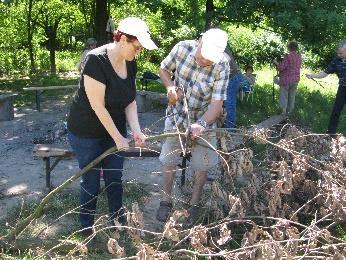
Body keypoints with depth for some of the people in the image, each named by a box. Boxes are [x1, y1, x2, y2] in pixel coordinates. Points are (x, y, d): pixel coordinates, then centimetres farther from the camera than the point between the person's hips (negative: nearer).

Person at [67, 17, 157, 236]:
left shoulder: (130, 64, -4)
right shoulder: (97, 60, -27)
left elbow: (130, 101, 0)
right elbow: (97, 106, -25)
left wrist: (136, 130, -15)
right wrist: (118, 138, -19)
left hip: (115, 128, 6)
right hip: (86, 133, -6)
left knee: (115, 180, 13)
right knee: (91, 183, 6)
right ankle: (87, 228, 27)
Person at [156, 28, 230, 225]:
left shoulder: (222, 66, -26)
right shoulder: (182, 48, -20)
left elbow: (217, 103, -26)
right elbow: (164, 69, 0)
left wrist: (201, 124, -43)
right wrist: (170, 87, -20)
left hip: (203, 120, -1)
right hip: (176, 116, 2)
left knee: (201, 166, 9)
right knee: (169, 161, 11)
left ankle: (194, 205, 31)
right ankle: (167, 201, 31)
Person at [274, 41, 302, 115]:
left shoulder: (288, 56, -17)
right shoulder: (299, 57, 3)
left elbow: (281, 67, -17)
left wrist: (276, 63, 0)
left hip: (286, 79, -6)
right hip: (295, 79, 6)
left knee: (284, 95, 3)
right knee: (292, 96, 13)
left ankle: (284, 111, -1)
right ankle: (290, 111, 20)